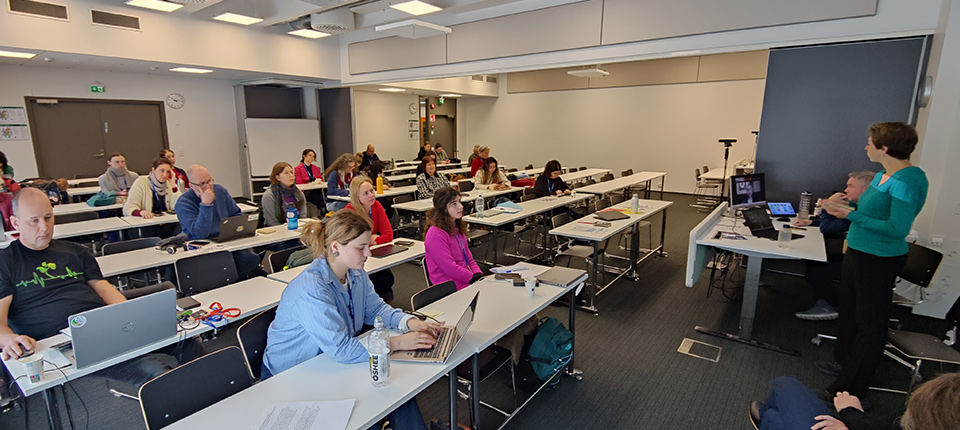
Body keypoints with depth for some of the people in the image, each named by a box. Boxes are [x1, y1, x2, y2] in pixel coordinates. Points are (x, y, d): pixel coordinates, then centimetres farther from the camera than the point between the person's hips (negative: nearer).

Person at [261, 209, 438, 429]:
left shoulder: (356, 274, -4)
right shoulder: (310, 290, -32)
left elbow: (375, 308, 6)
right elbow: (341, 349, -34)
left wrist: (410, 322, -13)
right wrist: (396, 343, -30)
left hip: (332, 363, 7)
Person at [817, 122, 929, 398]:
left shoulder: (906, 180, -21)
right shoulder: (882, 176, 8)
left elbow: (898, 228, -26)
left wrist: (852, 215, -23)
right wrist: (844, 205, 6)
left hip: (880, 261, -10)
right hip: (858, 252, 10)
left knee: (869, 324, 3)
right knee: (849, 313, 22)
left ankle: (848, 389, 15)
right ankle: (844, 363, 41)